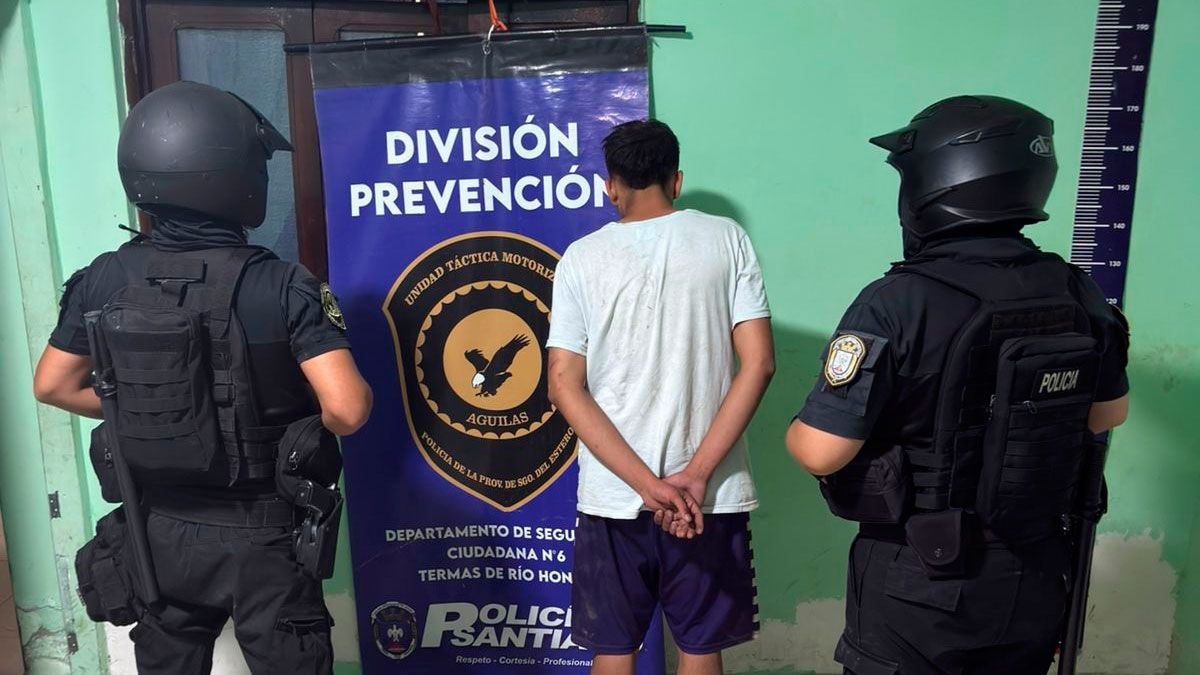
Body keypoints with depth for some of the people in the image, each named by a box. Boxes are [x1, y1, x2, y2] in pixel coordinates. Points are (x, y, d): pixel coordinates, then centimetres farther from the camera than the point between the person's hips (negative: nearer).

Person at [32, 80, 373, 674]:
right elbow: (347, 411, -28)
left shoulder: (105, 280, -7)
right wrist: (297, 423, -6)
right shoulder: (282, 286, -21)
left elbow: (54, 386, 5)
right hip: (260, 535, -4)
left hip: (160, 531, 5)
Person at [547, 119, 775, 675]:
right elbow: (758, 363, -7)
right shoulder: (726, 239, -1)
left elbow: (566, 387, -8)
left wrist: (647, 485, -11)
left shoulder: (581, 259, -2)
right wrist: (695, 475, -10)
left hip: (612, 497, 0)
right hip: (711, 496, 1)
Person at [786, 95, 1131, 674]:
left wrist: (795, 433, -3)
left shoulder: (897, 305, -25)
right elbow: (1108, 414, 11)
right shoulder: (1076, 294, -6)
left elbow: (822, 452, -25)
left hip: (919, 587, -5)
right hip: (1033, 580, 6)